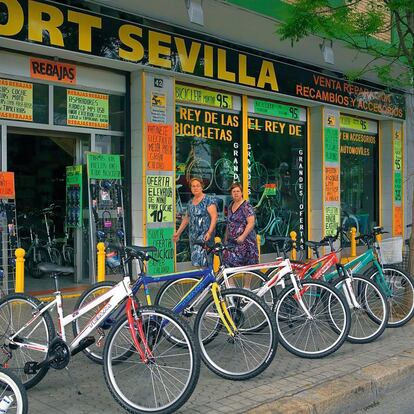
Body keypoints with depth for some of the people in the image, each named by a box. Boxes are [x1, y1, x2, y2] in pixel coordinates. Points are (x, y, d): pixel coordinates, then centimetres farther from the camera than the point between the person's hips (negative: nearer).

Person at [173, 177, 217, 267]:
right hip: (193, 236, 7)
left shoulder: (208, 200, -6)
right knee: (195, 261, 6)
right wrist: (178, 232, 23)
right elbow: (186, 218, 24)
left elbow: (214, 217, -14)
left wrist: (209, 232, -25)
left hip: (205, 236, -7)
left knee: (201, 261, -15)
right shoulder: (190, 202, 15)